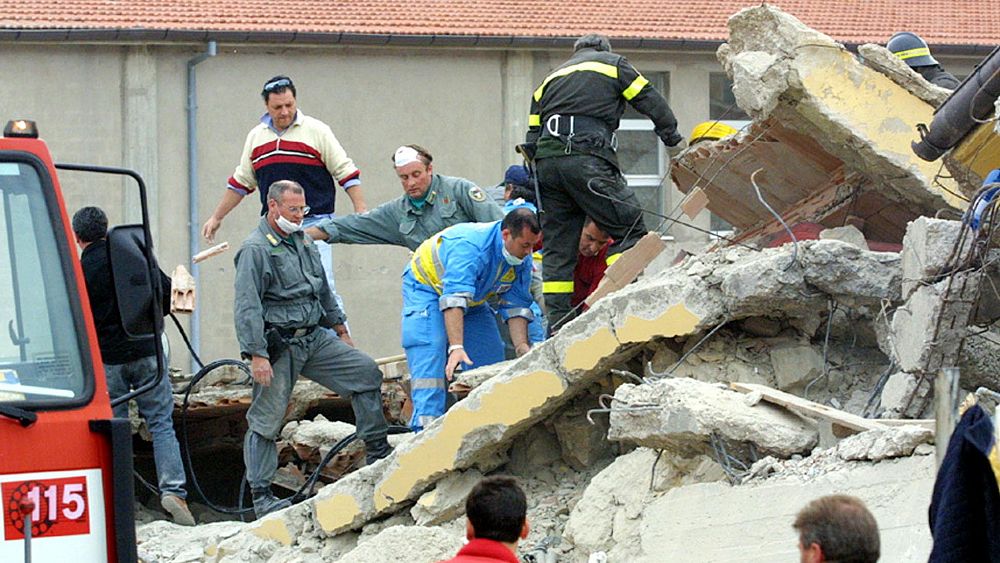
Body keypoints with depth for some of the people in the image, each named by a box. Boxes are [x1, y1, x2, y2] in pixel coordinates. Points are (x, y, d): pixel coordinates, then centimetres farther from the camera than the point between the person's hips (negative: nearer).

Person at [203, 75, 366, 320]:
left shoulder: (316, 130, 0)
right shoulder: (256, 136, 14)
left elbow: (346, 172, 1)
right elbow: (241, 181, 23)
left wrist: (361, 211, -6)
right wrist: (216, 217, 24)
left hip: (314, 223, -4)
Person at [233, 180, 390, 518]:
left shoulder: (303, 241, 14)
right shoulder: (255, 249, -12)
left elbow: (323, 291, 27)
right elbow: (247, 306, -18)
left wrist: (339, 327, 27)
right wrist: (256, 355, -24)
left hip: (314, 338, 8)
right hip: (279, 346, -8)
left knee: (366, 372, 2)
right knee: (266, 420, -5)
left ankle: (378, 453, 11)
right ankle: (260, 496, 0)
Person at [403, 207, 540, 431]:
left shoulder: (522, 260, -16)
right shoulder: (470, 246, -40)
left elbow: (516, 307, -11)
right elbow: (454, 299, -48)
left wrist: (522, 347, -25)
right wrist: (456, 347, -57)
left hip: (474, 300, 7)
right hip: (427, 285, -7)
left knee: (491, 358, -1)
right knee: (429, 355, -23)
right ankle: (426, 428, -30)